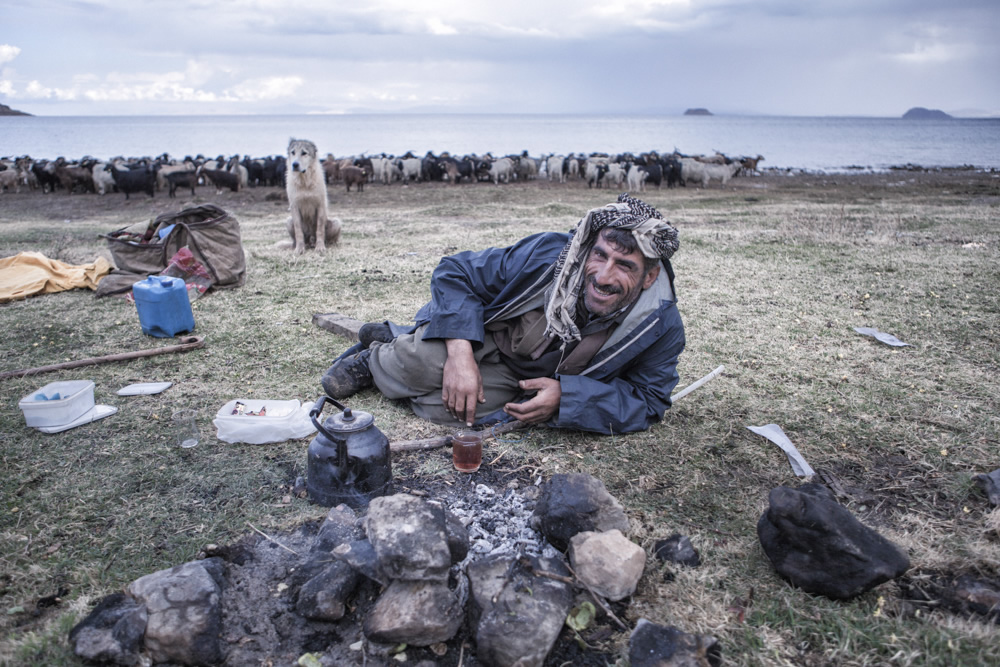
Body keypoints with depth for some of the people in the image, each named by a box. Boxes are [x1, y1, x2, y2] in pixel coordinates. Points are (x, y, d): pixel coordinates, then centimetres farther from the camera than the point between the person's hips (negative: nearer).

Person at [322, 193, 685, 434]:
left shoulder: (662, 327, -23)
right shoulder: (547, 255, -27)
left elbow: (648, 402, -14)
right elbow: (454, 272, -18)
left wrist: (565, 397, -30)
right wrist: (460, 355, -32)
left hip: (524, 381, 1)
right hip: (484, 336, -1)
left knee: (446, 408, -26)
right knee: (425, 362, -34)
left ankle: (371, 364, 5)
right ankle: (392, 349, 6)